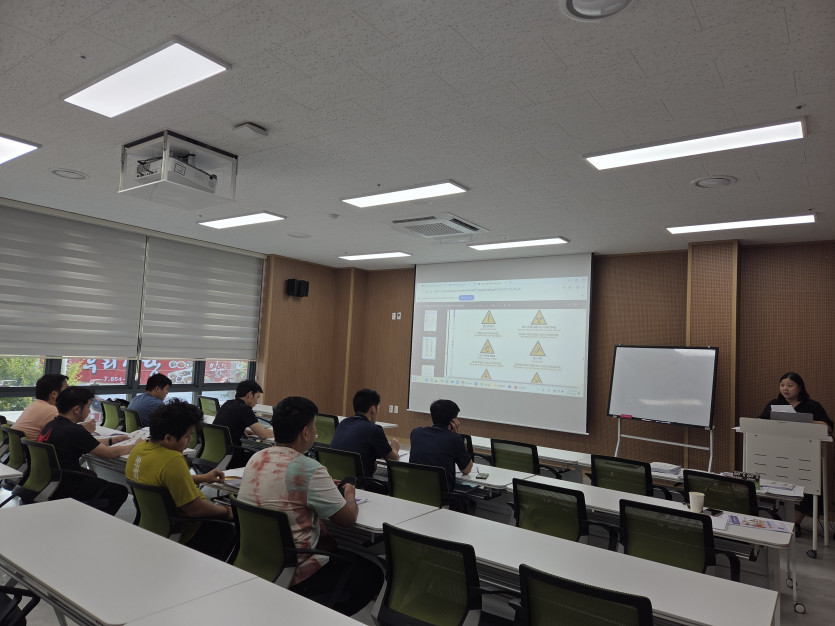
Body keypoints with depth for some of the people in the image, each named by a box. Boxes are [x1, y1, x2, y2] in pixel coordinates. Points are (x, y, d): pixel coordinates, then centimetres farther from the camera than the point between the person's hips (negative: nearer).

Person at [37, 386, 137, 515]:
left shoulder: (50, 426, 3)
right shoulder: (74, 431, -24)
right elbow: (109, 453, -16)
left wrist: (112, 440, 20)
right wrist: (135, 446, -1)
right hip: (63, 491, -9)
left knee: (90, 475, 33)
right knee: (120, 491, 0)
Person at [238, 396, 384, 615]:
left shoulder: (256, 458, -1)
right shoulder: (308, 469, -24)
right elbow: (348, 518, -14)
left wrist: (326, 485, 17)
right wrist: (349, 496, 7)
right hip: (293, 575, -8)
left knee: (332, 544, 28)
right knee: (372, 575, 9)